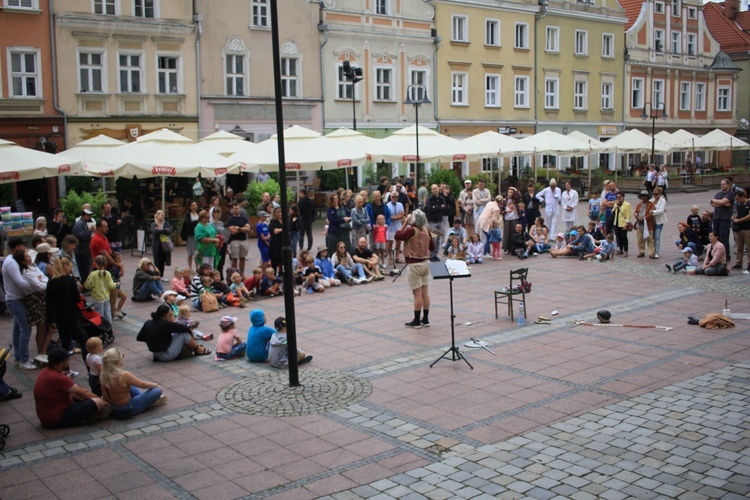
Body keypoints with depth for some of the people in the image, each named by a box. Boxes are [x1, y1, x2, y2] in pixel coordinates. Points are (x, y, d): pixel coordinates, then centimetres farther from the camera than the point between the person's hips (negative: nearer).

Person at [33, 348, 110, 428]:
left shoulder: (45, 372, 4)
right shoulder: (58, 378, -26)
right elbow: (83, 393, -15)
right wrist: (103, 401, -3)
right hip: (58, 420, -10)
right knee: (98, 402, -17)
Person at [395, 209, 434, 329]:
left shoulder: (411, 230, -17)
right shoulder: (426, 230, 5)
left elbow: (398, 236, -13)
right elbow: (432, 247, 12)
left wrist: (405, 224, -8)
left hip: (414, 265, -7)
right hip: (425, 263, 7)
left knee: (417, 293, -3)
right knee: (425, 292, 10)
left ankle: (417, 321, 3)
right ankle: (425, 319, 15)